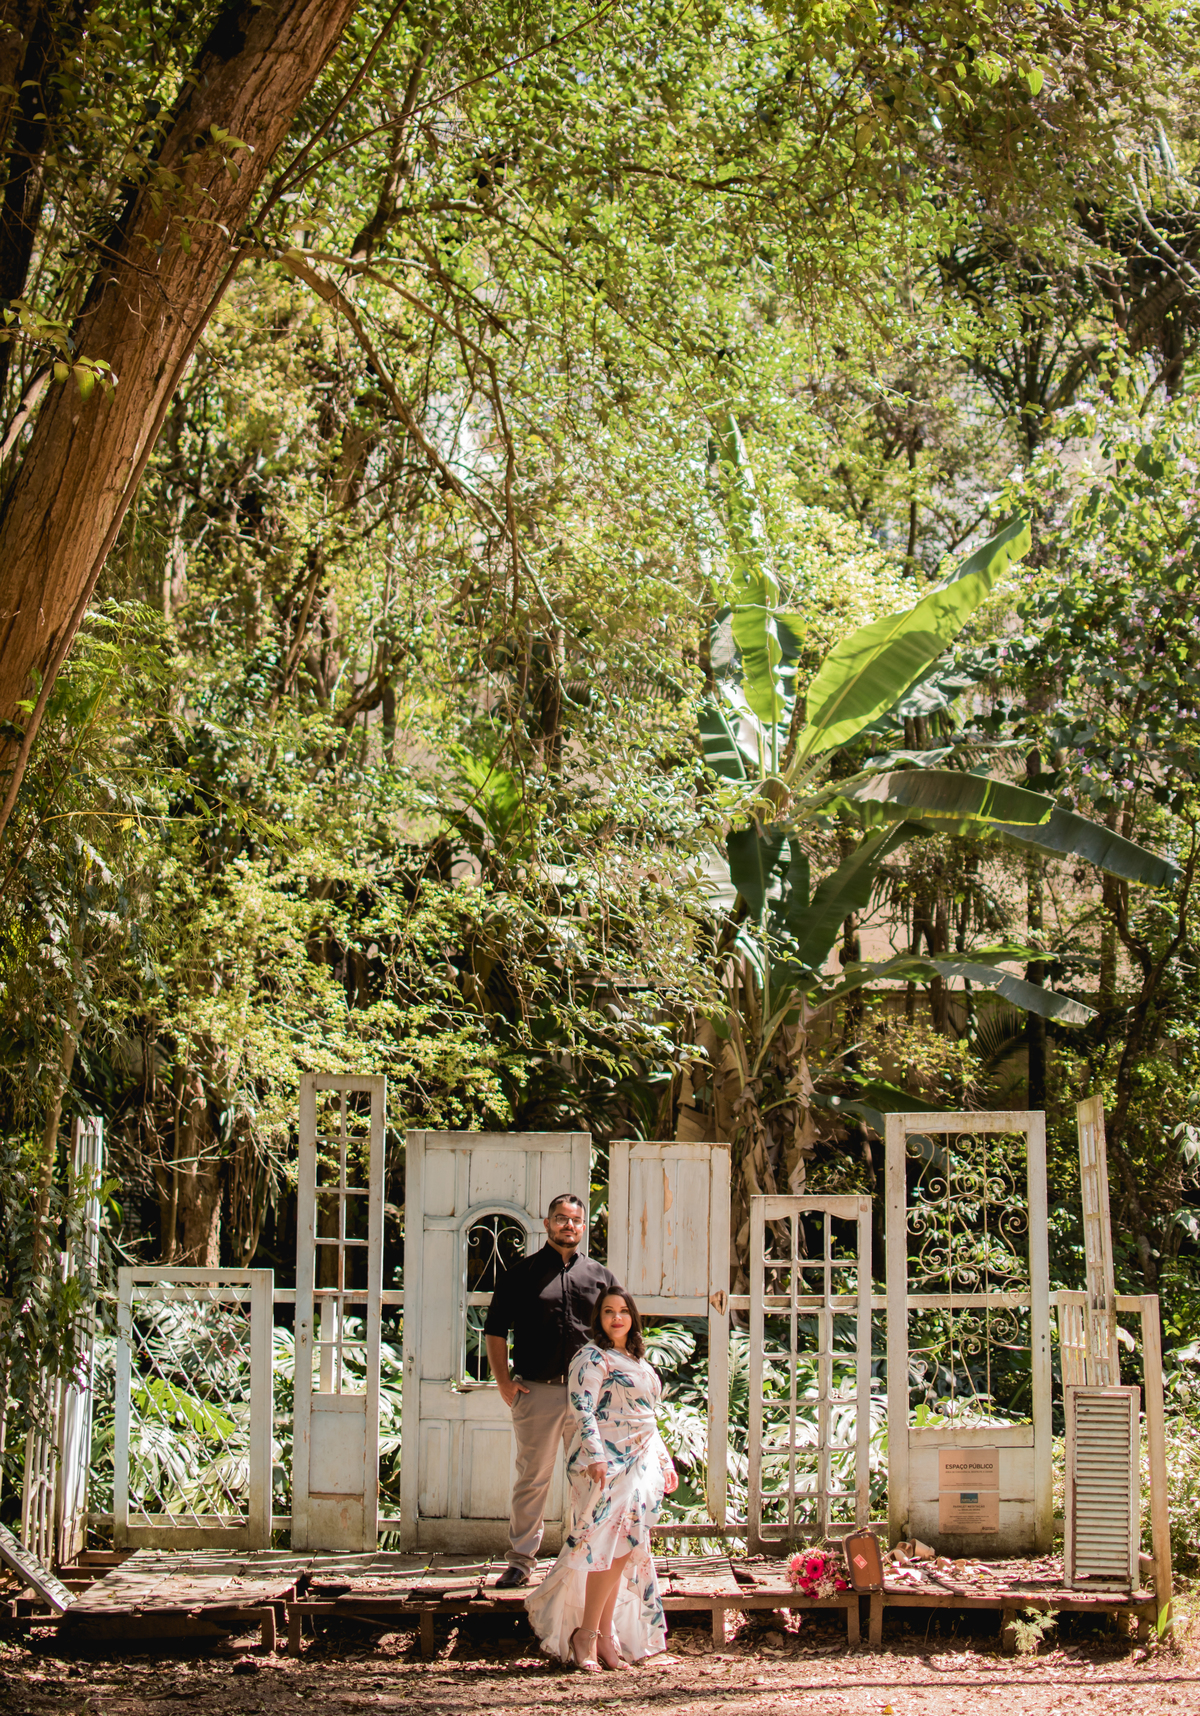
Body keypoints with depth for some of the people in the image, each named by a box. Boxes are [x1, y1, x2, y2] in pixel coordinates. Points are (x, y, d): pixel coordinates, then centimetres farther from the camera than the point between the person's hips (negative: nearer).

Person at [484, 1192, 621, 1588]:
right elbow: (495, 1329, 7)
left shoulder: (601, 1277, 13)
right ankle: (520, 1560, 10)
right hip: (536, 1391, -2)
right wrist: (503, 1382, -2)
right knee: (531, 1478, 2)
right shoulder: (521, 1274, 6)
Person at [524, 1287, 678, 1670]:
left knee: (622, 1551, 4)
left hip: (641, 1464, 8)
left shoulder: (638, 1361, 21)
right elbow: (582, 1408, -17)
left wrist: (665, 1461, 26)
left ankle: (607, 1635, 6)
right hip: (607, 1464, -8)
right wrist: (595, 1454, -29)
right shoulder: (592, 1358, -6)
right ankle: (586, 1634, -12)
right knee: (613, 1544, -16)